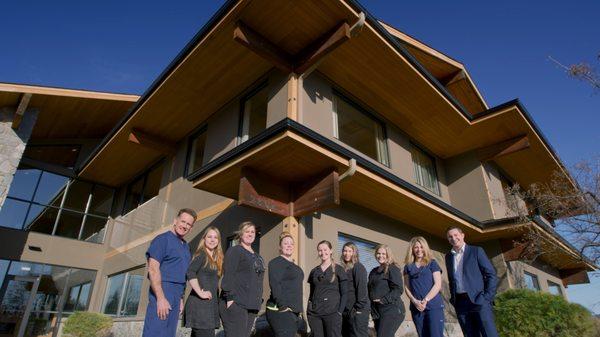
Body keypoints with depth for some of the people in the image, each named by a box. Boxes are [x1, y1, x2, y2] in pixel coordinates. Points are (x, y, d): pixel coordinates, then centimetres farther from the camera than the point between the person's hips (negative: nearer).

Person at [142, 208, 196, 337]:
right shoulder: (163, 239, -6)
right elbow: (153, 269, -15)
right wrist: (160, 298, -20)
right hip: (162, 292, -8)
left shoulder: (185, 246, 17)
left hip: (177, 295, 8)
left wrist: (181, 298, 17)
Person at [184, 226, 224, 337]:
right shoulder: (202, 254, -7)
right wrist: (200, 293, -21)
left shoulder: (216, 258, 17)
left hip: (211, 304, 8)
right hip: (200, 304, -8)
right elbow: (190, 273, -22)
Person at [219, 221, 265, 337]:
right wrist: (230, 299, -19)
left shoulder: (257, 257, 21)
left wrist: (258, 301, 17)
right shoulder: (234, 251, -3)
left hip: (251, 306, 7)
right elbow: (228, 276, -12)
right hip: (235, 304, -7)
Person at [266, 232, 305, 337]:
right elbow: (275, 285, -19)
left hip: (293, 311, 9)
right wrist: (282, 306, -27)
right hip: (280, 311, -9)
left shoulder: (294, 266, 21)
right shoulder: (276, 262, -6)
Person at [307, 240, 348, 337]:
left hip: (332, 313, -3)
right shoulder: (314, 271, 11)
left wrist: (340, 311, -10)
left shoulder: (338, 269, 1)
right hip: (314, 313, 3)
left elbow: (344, 293, -1)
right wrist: (308, 310, 5)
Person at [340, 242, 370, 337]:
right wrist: (342, 309, 9)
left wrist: (358, 308, -17)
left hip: (358, 311, -8)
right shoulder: (344, 268, 14)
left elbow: (362, 288, -14)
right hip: (346, 311, 8)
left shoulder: (358, 267, -8)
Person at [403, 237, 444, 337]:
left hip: (434, 306, -3)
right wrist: (414, 301, -8)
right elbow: (407, 287, 9)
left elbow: (438, 284, -3)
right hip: (416, 308, 3)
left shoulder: (432, 263, 5)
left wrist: (425, 300, -12)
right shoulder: (408, 266, 13)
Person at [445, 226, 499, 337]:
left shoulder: (476, 251, 2)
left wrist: (487, 298, -9)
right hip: (460, 303, 4)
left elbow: (492, 275, -1)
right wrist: (453, 299, 10)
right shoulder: (448, 256, 14)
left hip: (479, 300, -4)